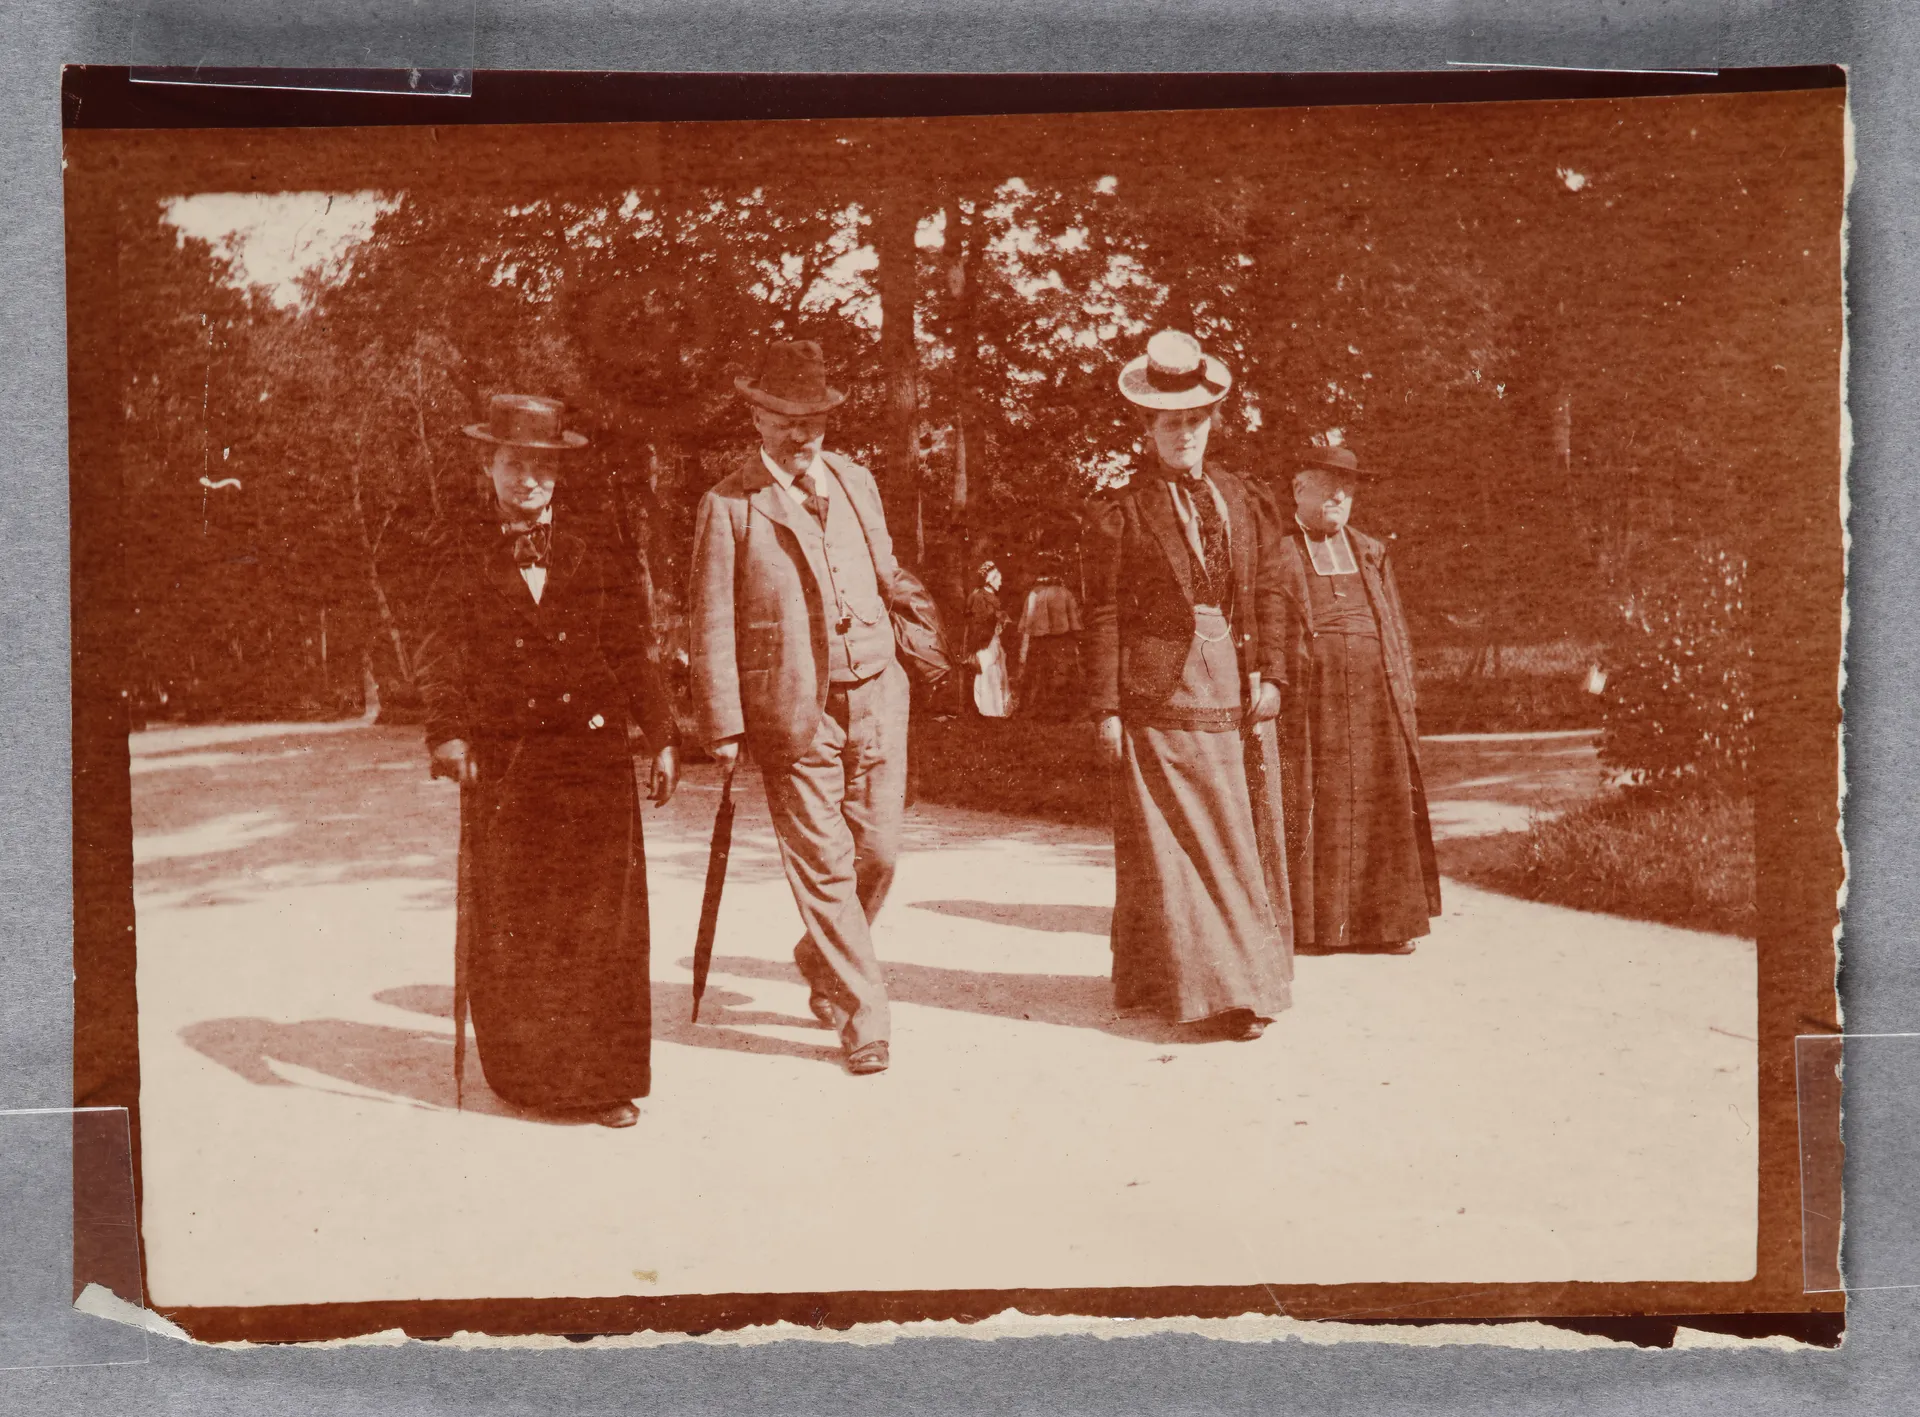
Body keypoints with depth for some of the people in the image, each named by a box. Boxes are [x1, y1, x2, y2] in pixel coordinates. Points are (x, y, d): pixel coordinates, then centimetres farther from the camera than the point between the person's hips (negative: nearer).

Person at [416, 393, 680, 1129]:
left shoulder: (595, 539, 7)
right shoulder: (462, 550, 5)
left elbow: (635, 645, 8)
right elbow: (445, 650, -2)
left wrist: (661, 737, 5)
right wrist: (447, 732, -17)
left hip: (593, 751, 0)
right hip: (503, 761, 0)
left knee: (601, 919, -1)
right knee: (508, 926, 5)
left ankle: (603, 1078, 9)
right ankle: (525, 1074, 20)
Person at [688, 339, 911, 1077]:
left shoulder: (856, 481, 13)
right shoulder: (729, 505, -3)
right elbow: (712, 624, -4)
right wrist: (724, 726, -7)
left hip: (875, 696, 5)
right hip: (793, 711, -4)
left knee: (878, 851, 7)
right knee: (823, 866, -1)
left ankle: (822, 961, 34)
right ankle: (862, 1016, 9)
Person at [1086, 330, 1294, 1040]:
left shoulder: (1237, 498, 13)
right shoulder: (1121, 509, -2)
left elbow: (1263, 592, 15)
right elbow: (1103, 614, -3)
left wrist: (1270, 674, 5)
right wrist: (1108, 707, -8)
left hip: (1233, 693, 5)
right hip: (1158, 695, -5)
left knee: (1241, 837, 8)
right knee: (1172, 843, -3)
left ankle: (1245, 969, 21)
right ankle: (1202, 984, 0)